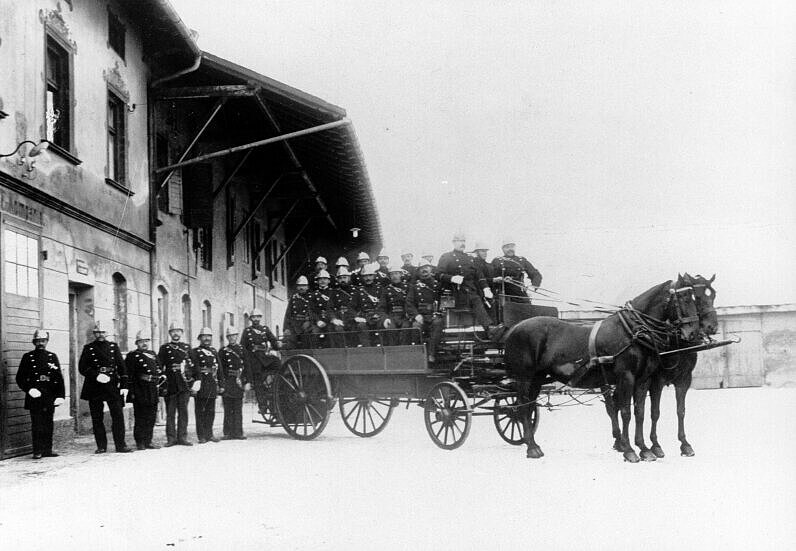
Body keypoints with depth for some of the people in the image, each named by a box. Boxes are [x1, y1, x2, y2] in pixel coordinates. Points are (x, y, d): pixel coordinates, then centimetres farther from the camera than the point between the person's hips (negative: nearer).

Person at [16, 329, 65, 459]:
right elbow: (20, 378, 3)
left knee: (48, 423, 6)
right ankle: (37, 451, -1)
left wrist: (60, 395, -1)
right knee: (36, 424, -4)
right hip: (35, 395, -3)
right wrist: (29, 389, -12)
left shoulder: (52, 357, 11)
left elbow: (59, 377, 8)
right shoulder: (28, 357, 5)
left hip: (50, 396, 3)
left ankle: (47, 449, 12)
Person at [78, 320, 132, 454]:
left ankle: (120, 445, -2)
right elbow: (82, 368, 1)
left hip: (112, 386, 0)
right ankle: (101, 446, 11)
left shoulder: (113, 347, 10)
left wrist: (124, 385, 1)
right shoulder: (88, 348, 7)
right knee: (97, 418, 3)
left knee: (118, 415, -5)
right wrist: (96, 376, -13)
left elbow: (122, 366, 8)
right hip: (94, 387, 0)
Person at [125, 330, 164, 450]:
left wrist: (162, 376, 3)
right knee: (140, 418, -4)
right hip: (140, 391, -7)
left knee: (151, 418, 9)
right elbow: (128, 374, -7)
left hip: (153, 390, 7)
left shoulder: (153, 354, 17)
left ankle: (148, 441, 17)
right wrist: (131, 391, -13)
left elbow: (159, 368, 25)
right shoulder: (132, 356, -3)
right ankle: (140, 443, 1)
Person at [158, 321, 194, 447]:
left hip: (184, 384, 2)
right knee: (170, 413, -1)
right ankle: (171, 438, 2)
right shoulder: (164, 348, 8)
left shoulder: (187, 347, 14)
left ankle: (182, 437, 7)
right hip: (170, 385, -2)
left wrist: (194, 380, 5)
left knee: (183, 412, 3)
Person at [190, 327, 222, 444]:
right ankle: (201, 436, 1)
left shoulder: (214, 352, 17)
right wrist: (195, 384, -21)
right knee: (200, 411, -2)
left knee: (211, 411, 9)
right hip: (201, 383, -5)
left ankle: (209, 434, 17)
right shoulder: (195, 352, 0)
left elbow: (218, 369, 18)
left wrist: (220, 385, 14)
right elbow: (194, 369, -11)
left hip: (212, 383, 6)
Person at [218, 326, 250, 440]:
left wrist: (248, 382, 2)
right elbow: (219, 369, 2)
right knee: (228, 409, 0)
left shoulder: (242, 350, 11)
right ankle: (228, 433, 3)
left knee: (238, 409, 2)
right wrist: (220, 384, -6)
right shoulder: (223, 351, 6)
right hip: (227, 382, -1)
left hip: (239, 382, 1)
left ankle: (237, 432, 5)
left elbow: (247, 367, 10)